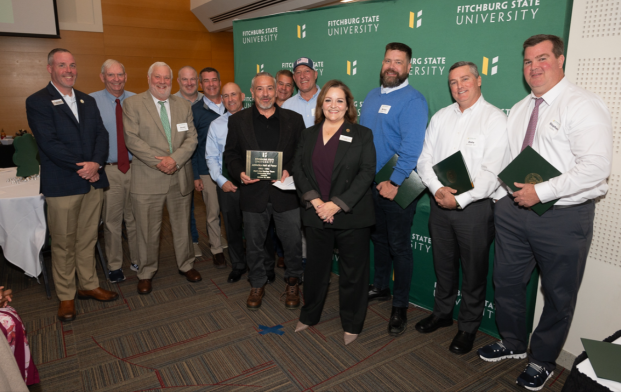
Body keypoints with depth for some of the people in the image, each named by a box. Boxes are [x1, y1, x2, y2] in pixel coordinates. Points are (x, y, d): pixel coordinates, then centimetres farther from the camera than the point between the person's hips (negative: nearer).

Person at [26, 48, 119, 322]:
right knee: (63, 244, 5)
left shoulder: (87, 101, 15)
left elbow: (101, 134, 6)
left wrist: (96, 164, -11)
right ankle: (66, 297, 19)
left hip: (93, 181, 5)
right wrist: (82, 167, -16)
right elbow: (49, 143, -14)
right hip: (62, 186, -5)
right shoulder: (38, 102, -3)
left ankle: (89, 286, 28)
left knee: (88, 239, 15)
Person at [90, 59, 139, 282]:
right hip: (108, 170, -2)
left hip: (136, 167, 2)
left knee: (135, 218, 13)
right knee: (111, 221, 7)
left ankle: (137, 261, 30)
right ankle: (114, 266, 24)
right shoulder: (91, 101, -2)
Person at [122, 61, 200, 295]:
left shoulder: (183, 105, 11)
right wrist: (158, 162, -17)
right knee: (148, 230, 7)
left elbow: (191, 138, 2)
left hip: (180, 177, 3)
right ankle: (146, 273, 25)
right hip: (147, 179, -3)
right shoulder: (133, 103, 0)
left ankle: (186, 265, 32)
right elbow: (132, 138, -9)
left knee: (182, 226, 14)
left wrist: (174, 159, -14)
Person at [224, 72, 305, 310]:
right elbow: (230, 154, 6)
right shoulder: (237, 121, 6)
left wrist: (289, 171, -13)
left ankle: (293, 283, 31)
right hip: (253, 193, 1)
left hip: (285, 194, 0)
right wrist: (239, 172, -12)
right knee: (254, 244, 13)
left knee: (293, 242, 6)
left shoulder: (294, 119, 5)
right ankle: (257, 284, 35)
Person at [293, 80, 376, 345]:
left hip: (352, 215, -3)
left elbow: (367, 173, -9)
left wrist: (338, 204, -16)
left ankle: (352, 325, 27)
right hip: (315, 214, 3)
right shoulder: (308, 135, 11)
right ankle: (309, 316, 36)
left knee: (353, 271, 8)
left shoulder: (362, 135, -1)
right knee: (316, 267, 16)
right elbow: (298, 169, 4)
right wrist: (314, 200, -11)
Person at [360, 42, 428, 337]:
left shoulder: (412, 100, -11)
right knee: (378, 238, 19)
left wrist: (395, 182, -23)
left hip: (397, 187, -7)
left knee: (398, 246, 3)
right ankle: (380, 288, 37)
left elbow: (412, 147, -20)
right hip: (370, 184, 7)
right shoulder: (372, 96, 13)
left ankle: (400, 306, 18)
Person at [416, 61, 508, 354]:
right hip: (440, 205, 5)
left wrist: (460, 199, -20)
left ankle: (468, 327, 28)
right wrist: (437, 189, -12)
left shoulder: (496, 119, -8)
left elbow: (492, 172, -16)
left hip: (474, 206, -4)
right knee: (443, 264, 19)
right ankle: (442, 312, 39)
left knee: (473, 271, 9)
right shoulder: (440, 117, 9)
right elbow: (425, 159, 4)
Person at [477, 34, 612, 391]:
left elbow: (596, 166, -22)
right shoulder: (519, 110, 11)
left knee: (559, 295, 12)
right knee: (507, 282, 17)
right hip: (514, 210, 7)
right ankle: (513, 343, 41)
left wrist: (541, 192, -23)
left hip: (563, 216, -6)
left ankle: (543, 361, 33)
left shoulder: (583, 106, -12)